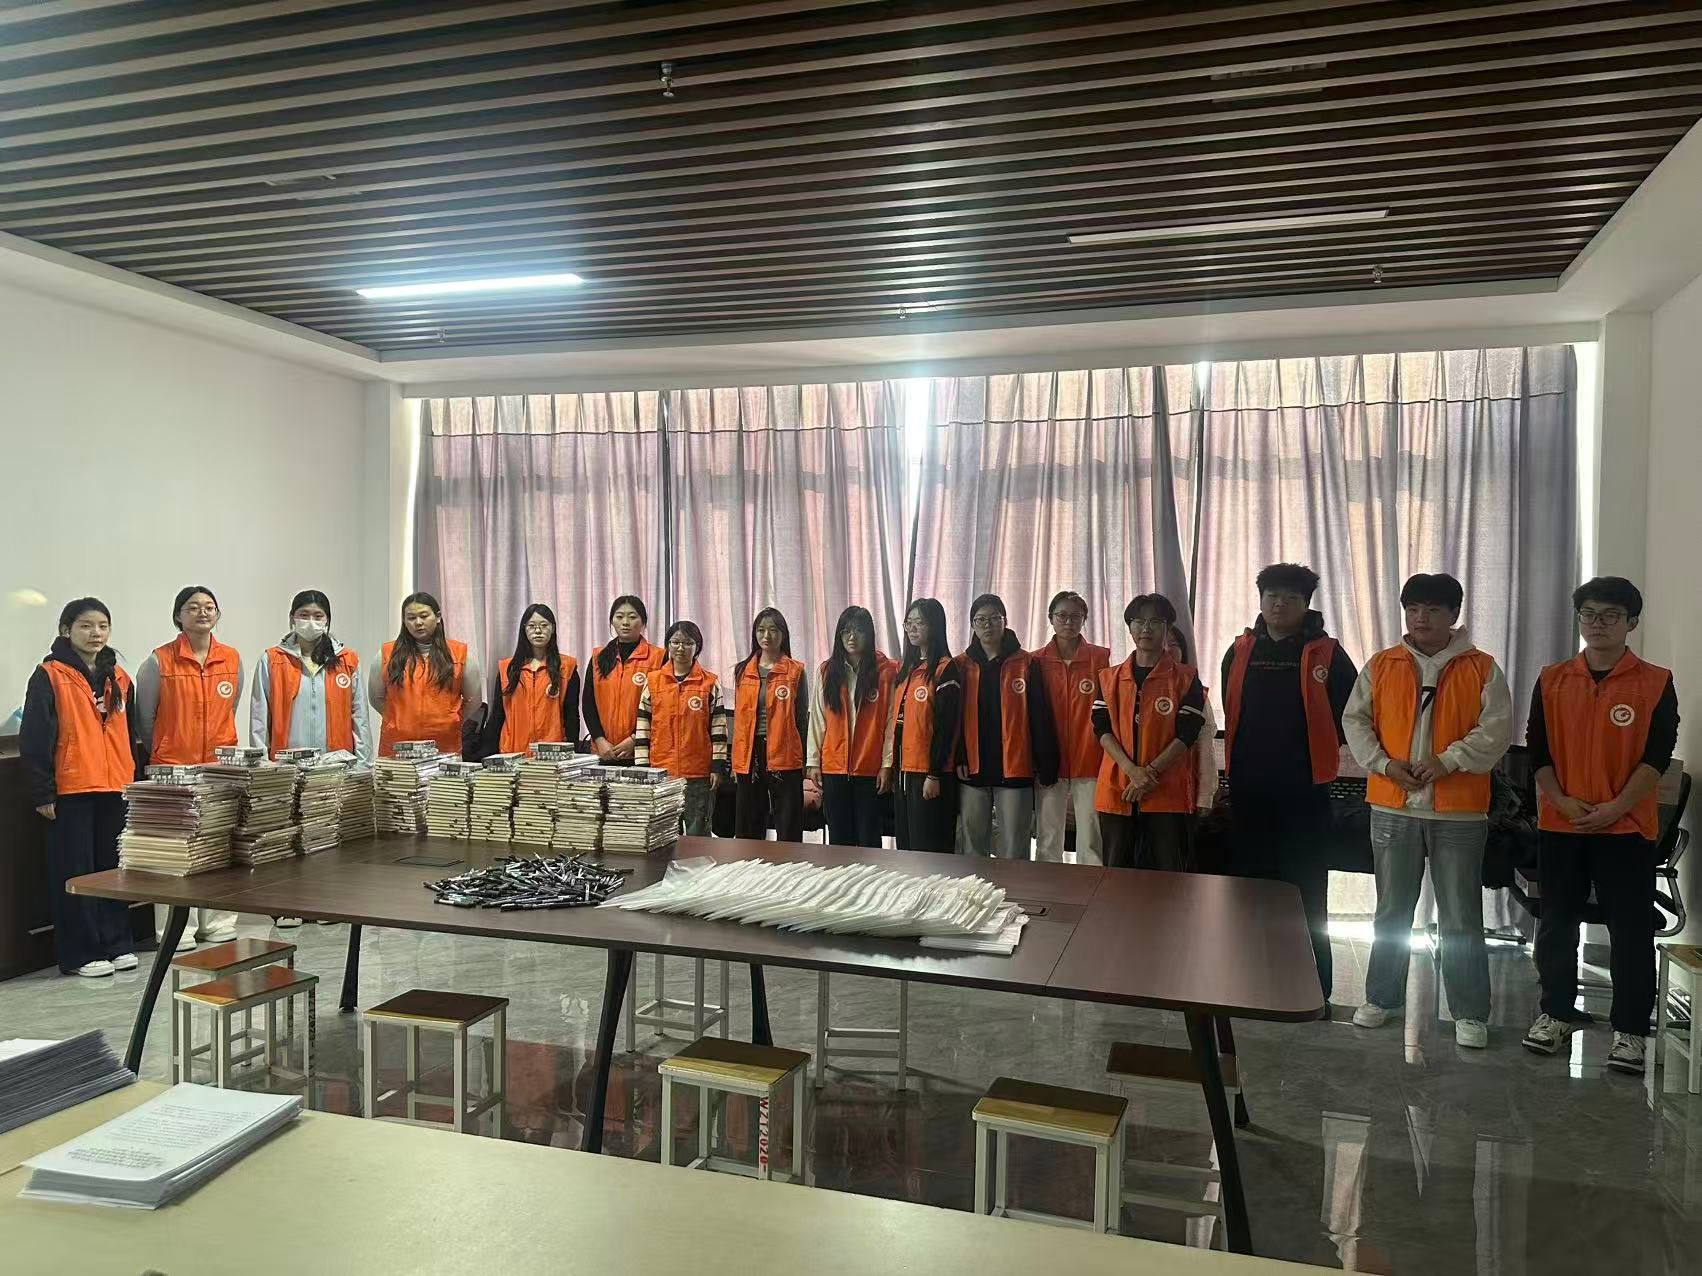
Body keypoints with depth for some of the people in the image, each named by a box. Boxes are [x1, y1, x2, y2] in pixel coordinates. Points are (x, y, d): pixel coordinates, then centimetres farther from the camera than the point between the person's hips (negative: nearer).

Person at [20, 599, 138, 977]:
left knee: (115, 868, 10)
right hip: (71, 791, -5)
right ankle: (80, 953, 10)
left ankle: (116, 944, 20)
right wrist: (43, 792, -10)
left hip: (116, 789, 5)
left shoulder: (119, 678, 12)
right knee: (75, 872, 2)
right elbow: (34, 738, -7)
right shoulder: (50, 676, -4)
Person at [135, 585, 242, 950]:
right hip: (173, 769, -3)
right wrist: (160, 754, 11)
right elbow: (144, 717, 5)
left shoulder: (232, 659, 7)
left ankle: (218, 925, 18)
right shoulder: (159, 661, -4)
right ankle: (176, 932, 7)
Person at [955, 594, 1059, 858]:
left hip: (1015, 769, -2)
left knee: (1014, 851, 2)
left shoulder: (1025, 664, 0)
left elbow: (1040, 717, -1)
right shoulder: (962, 666, 6)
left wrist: (1047, 766, -3)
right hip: (973, 770, 2)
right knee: (971, 849, 10)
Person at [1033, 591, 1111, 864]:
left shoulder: (1100, 658, 1)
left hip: (1089, 762, -1)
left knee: (1091, 842, 1)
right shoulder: (1037, 661, 5)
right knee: (1047, 843, 6)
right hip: (1049, 762, 1)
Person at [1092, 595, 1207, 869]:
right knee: (1115, 874, 8)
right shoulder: (1109, 678, 10)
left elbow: (1186, 735, -5)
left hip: (1169, 793, -2)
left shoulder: (1186, 679, 2)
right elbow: (1102, 729, 1)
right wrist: (1132, 770, -14)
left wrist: (1150, 773, -15)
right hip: (1117, 789, 2)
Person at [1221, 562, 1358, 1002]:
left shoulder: (1327, 654, -3)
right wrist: (1243, 755, 11)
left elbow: (1349, 714, 0)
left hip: (1304, 788, -3)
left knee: (1306, 890, 0)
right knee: (1251, 883, 12)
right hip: (1248, 786, 4)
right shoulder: (1240, 652, 6)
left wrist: (1317, 750, 2)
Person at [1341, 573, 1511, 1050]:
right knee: (1391, 911, 13)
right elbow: (1355, 720, 3)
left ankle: (1470, 1014, 16)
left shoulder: (1483, 668, -1)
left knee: (1461, 918, 5)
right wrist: (1383, 763, -11)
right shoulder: (1381, 666, 5)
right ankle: (1381, 997, 26)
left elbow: (1497, 728, -9)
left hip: (1459, 812, -2)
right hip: (1393, 808, 2)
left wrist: (1448, 760, -19)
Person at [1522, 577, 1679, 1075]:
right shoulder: (1552, 680, 5)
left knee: (1631, 931, 2)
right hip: (1560, 824, 3)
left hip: (1627, 827, -2)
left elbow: (1657, 756, -6)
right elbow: (1537, 749, 3)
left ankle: (1630, 1030, 13)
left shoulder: (1656, 683, -2)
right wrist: (1561, 801, -9)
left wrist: (1617, 807, -14)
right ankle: (1556, 1012, 23)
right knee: (1556, 923, 10)